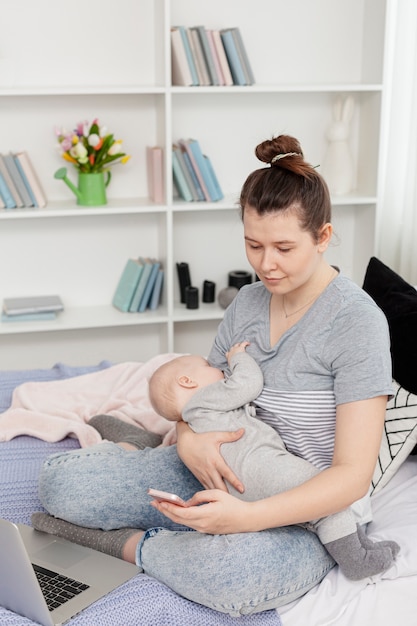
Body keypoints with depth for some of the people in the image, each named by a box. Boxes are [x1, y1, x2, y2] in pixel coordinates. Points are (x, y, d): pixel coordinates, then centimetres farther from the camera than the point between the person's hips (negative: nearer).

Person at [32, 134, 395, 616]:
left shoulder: (357, 322, -17)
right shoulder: (248, 301, 3)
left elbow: (353, 475, -21)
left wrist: (247, 516, -34)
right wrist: (188, 438, -15)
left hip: (310, 511, -5)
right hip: (225, 476, 5)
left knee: (235, 573, -42)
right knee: (59, 479, -11)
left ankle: (127, 543, -13)